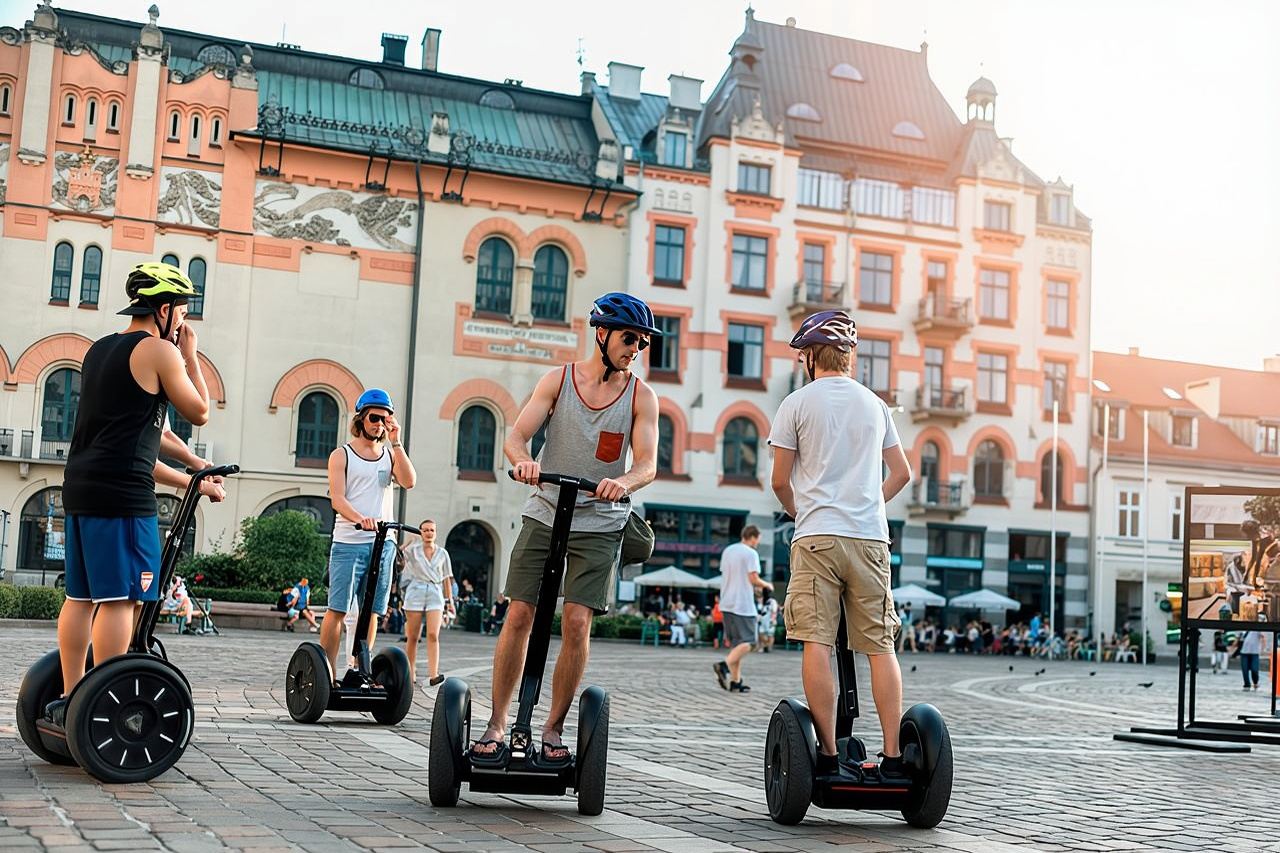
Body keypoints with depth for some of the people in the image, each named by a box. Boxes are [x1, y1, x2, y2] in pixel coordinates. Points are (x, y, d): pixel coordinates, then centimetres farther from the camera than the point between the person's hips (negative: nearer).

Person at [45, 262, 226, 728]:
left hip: (81, 487, 9)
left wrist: (189, 481, 26)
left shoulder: (99, 350, 20)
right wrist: (190, 355, 11)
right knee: (121, 598, -7)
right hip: (122, 494, -9)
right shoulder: (158, 351, -6)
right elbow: (200, 413, 3)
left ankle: (68, 701, 15)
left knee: (82, 596, 11)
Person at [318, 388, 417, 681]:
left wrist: (395, 442, -5)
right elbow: (337, 498, -7)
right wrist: (360, 518, -27)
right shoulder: (341, 455, 6)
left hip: (383, 543, 4)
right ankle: (328, 674, -6)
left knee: (371, 610, 5)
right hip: (348, 543, -4)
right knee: (338, 609, -8)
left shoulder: (390, 454, 17)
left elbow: (409, 481, -2)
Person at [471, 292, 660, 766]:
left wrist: (624, 483, -34)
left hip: (600, 524, 0)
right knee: (519, 615, -3)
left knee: (577, 622, -9)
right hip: (544, 513, 1)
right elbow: (516, 436, -8)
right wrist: (523, 460, -32)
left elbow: (648, 463, -11)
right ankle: (497, 724, 7)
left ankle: (554, 729, 5)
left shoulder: (641, 396, 0)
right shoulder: (558, 381, 0)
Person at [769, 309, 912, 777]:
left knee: (816, 643, -4)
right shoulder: (875, 404, 16)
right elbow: (902, 473, 24)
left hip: (817, 535, -4)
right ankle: (893, 756, 3)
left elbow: (780, 481, 3)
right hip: (871, 537, 4)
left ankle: (828, 754, -7)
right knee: (881, 646, 6)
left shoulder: (797, 403, 3)